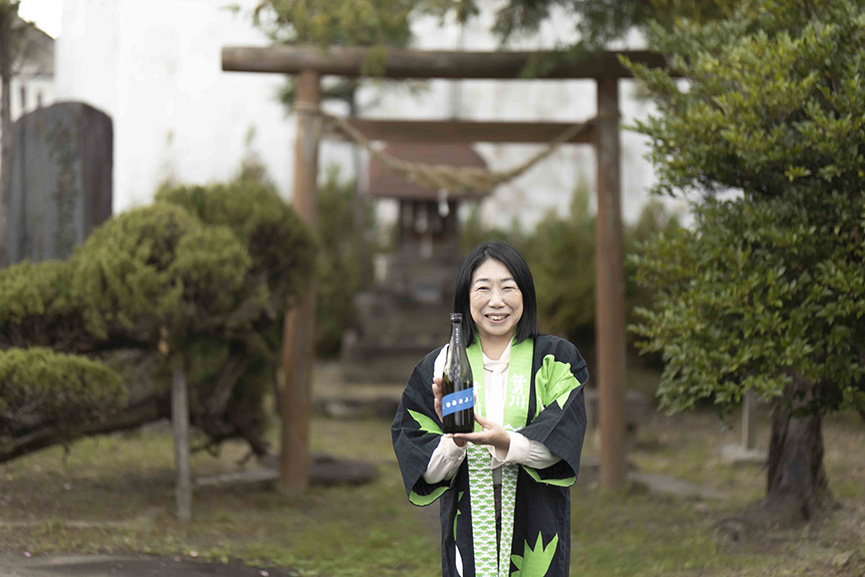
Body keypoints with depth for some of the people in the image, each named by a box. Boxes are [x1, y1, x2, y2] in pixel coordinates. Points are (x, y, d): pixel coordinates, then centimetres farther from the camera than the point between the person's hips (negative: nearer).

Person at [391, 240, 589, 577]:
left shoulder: (556, 359, 4)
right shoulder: (439, 367, 6)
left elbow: (561, 441, -9)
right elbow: (425, 468, 1)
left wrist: (507, 443, -26)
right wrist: (454, 444, -20)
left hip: (536, 524, -1)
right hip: (468, 528, 1)